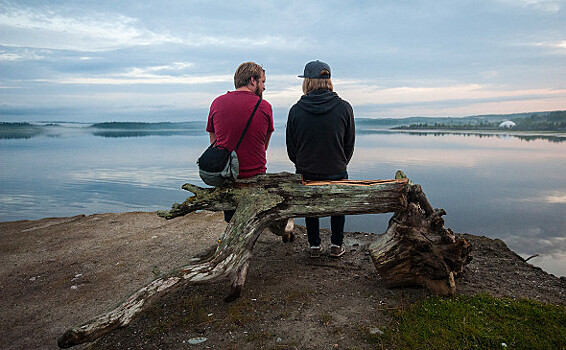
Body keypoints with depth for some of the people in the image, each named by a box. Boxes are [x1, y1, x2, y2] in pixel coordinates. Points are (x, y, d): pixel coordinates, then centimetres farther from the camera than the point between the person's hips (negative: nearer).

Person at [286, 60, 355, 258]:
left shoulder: (296, 110, -11)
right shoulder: (344, 108, -10)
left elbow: (291, 148, -2)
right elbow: (350, 145, -1)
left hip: (306, 172, 0)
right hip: (337, 173, 0)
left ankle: (314, 245, 31)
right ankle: (336, 245, 30)